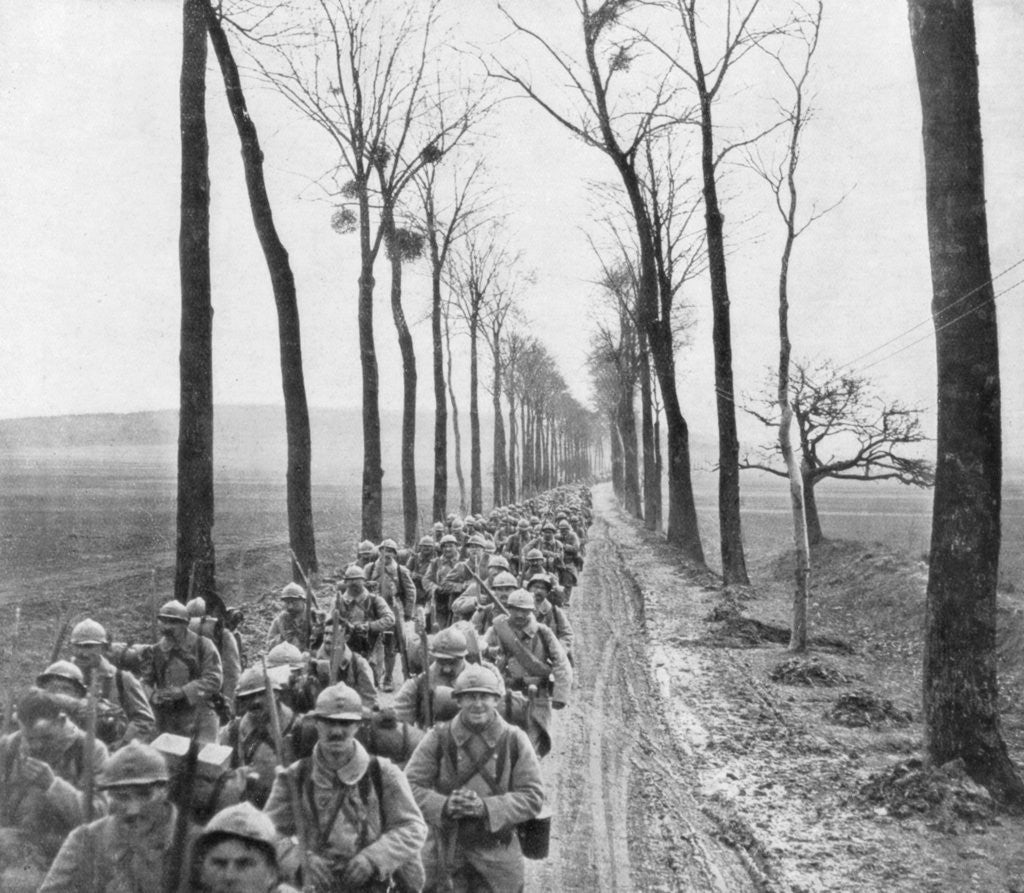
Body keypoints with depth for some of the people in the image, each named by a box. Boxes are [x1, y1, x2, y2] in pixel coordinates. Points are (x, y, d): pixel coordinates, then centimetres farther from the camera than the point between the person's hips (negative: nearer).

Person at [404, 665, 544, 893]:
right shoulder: (438, 738, -2)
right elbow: (409, 786, -3)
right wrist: (444, 805, -21)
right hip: (445, 848, 0)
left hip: (497, 853, 1)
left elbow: (533, 797, -6)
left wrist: (486, 807, -19)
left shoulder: (514, 740, -2)